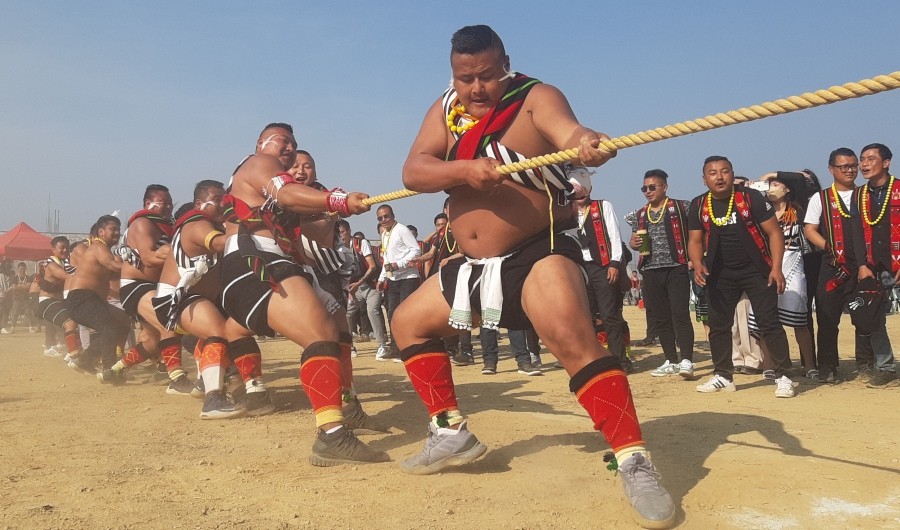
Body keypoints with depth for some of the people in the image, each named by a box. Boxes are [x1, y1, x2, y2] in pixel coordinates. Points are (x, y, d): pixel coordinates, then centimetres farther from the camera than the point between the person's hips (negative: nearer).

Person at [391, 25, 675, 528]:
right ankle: (453, 433, 26)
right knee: (409, 323, 14)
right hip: (474, 263, 7)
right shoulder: (446, 110, 5)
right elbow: (413, 172, -9)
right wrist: (466, 168, -27)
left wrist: (590, 144, -55)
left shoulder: (536, 98, -10)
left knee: (574, 339, -30)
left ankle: (635, 463, -19)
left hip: (540, 251, -7)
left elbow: (569, 132, -32)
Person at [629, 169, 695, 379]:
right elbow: (634, 241, 23)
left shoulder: (680, 207, 0)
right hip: (651, 271, 6)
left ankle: (686, 361, -9)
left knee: (680, 314, -12)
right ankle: (671, 361, 16)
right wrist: (634, 243, 0)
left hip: (676, 269, -5)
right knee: (659, 319, 8)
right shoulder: (641, 214, 16)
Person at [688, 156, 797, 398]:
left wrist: (776, 267, -17)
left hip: (757, 270, -4)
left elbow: (774, 232, -8)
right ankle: (723, 376, 23)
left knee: (769, 322, -6)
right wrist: (698, 264, -15)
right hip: (720, 273, 4)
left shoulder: (751, 198, -10)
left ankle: (783, 376, 1)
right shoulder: (699, 206, 0)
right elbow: (695, 240, 5)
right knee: (718, 324, 9)